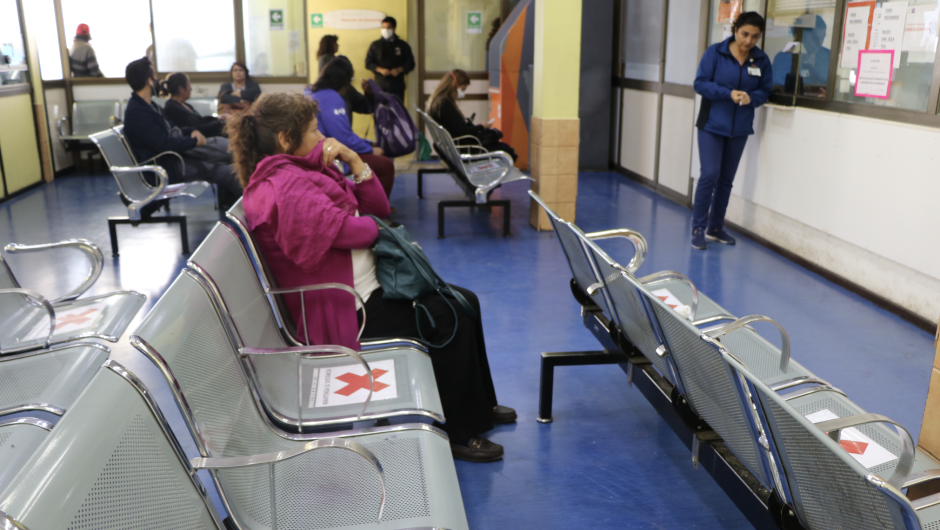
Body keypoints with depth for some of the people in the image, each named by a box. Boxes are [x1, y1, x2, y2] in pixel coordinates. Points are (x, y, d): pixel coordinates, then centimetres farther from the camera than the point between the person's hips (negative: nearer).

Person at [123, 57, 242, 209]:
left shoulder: (149, 105, 11)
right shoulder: (136, 112, -21)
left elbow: (169, 132, 19)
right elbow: (164, 144, -26)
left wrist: (192, 131, -1)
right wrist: (195, 141, -12)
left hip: (174, 153, 11)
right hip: (165, 167, -11)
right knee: (228, 173, -15)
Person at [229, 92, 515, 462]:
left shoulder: (304, 173, 14)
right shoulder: (285, 186, -19)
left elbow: (377, 206, 13)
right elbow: (346, 230, -25)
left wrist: (354, 160, -2)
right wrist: (374, 226, -3)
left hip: (368, 285, 11)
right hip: (347, 308, -11)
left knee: (464, 303, 7)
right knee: (450, 318, -15)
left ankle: (479, 406, 22)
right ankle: (457, 432, -1)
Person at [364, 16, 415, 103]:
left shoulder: (403, 45, 10)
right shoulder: (375, 45, 10)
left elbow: (410, 63, 7)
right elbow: (368, 63, 7)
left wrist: (399, 70, -12)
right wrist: (380, 70, -12)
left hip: (397, 86, 1)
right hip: (380, 86, 0)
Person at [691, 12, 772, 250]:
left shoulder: (762, 60, 0)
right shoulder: (715, 52, -8)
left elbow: (765, 91, 3)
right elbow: (700, 83, -11)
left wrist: (751, 98, -20)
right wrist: (729, 93, -23)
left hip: (740, 129, 4)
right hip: (712, 125, -4)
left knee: (726, 180, 10)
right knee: (710, 175, -10)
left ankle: (715, 228, 22)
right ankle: (698, 228, 0)